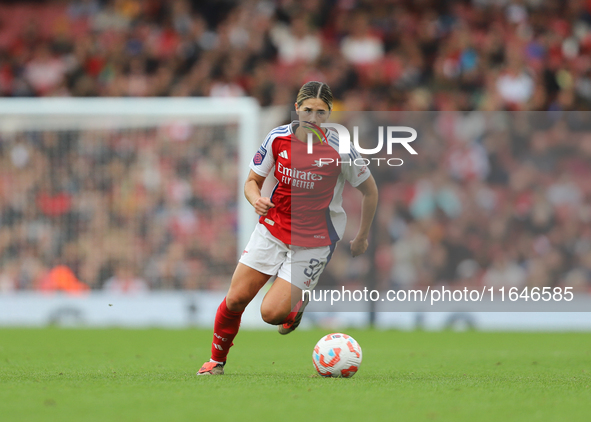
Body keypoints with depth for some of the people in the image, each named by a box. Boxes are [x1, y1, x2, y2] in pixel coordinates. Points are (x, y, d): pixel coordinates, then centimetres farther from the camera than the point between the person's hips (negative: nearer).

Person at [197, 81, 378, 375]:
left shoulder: (339, 149, -16)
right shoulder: (278, 138, -8)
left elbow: (369, 191, -2)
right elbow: (253, 180, 5)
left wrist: (362, 237, 7)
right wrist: (256, 199, -19)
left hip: (314, 240, -3)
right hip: (273, 227, 3)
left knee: (271, 313, -13)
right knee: (236, 299, -2)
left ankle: (299, 300, 23)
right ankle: (217, 359, 24)